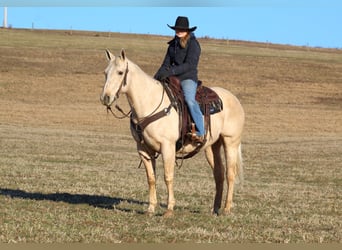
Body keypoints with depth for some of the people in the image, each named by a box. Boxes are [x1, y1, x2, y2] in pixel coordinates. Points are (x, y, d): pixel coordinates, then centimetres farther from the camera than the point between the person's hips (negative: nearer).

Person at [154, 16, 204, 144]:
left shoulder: (193, 44, -6)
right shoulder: (173, 45, 16)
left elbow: (189, 65, -17)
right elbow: (166, 64, 16)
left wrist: (171, 72, -25)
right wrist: (157, 76, -2)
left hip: (188, 78, -8)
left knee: (189, 99, -33)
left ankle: (200, 133, -36)